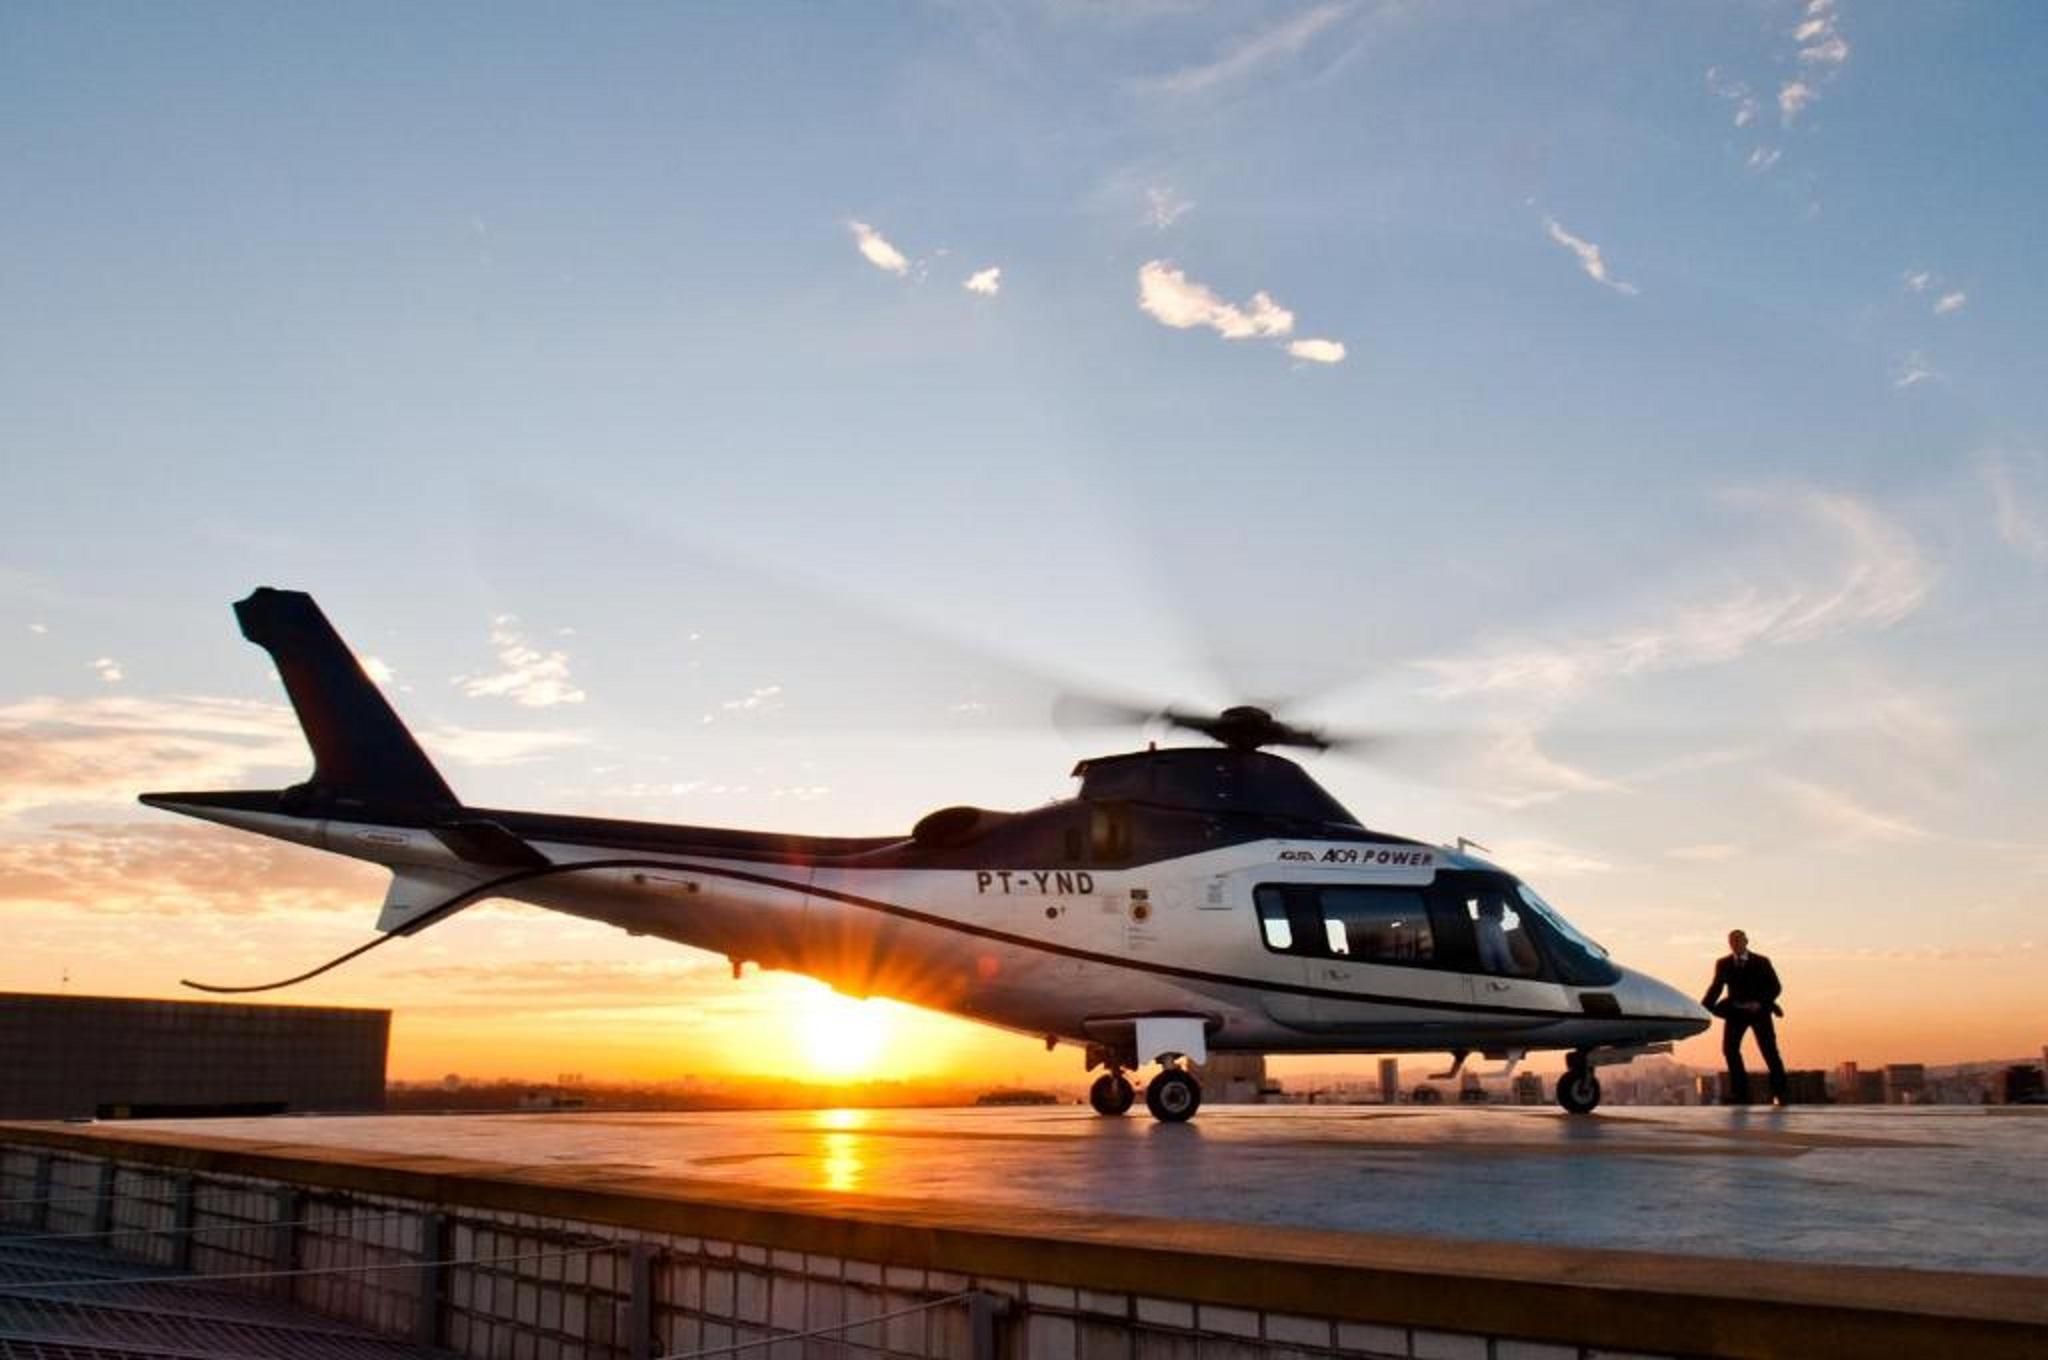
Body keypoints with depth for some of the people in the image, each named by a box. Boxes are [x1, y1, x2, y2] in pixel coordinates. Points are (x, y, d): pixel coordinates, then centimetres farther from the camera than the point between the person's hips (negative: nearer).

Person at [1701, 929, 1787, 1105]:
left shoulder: (1761, 962, 3)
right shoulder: (1723, 964, 8)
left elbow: (1776, 986, -1)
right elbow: (1716, 988, 6)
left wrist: (1760, 1003, -18)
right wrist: (1703, 1009, -10)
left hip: (1759, 1011, -2)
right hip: (1735, 1011, 2)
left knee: (1769, 1051, -6)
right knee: (1729, 1048, -12)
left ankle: (1779, 1093, 8)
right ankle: (1740, 1092, -6)